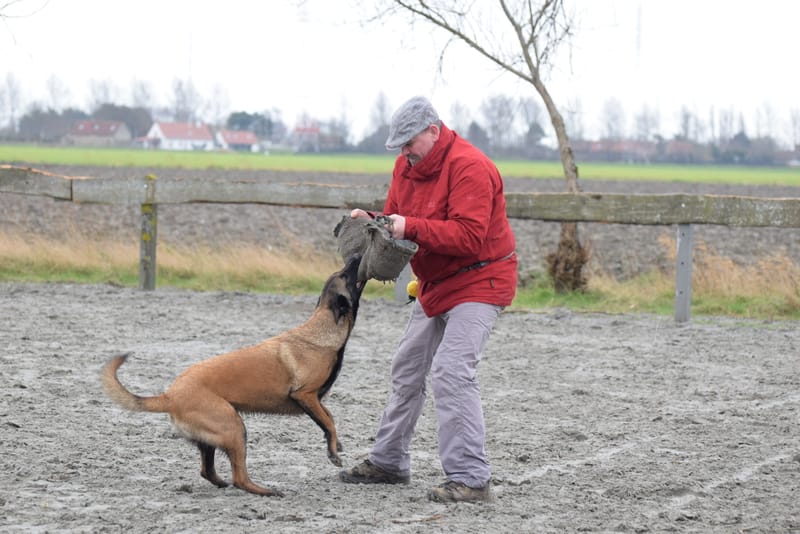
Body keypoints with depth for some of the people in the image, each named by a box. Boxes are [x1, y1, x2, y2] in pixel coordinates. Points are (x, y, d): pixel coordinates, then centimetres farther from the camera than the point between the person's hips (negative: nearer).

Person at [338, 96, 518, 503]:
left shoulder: (468, 166, -23)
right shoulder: (407, 165, 5)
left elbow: (468, 236, -30)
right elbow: (396, 218, 10)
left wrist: (411, 227, -32)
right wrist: (370, 222, -12)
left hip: (479, 283, -10)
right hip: (437, 284, 10)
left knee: (451, 370, -21)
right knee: (407, 369, 15)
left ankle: (471, 479, -20)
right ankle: (388, 462, 29)